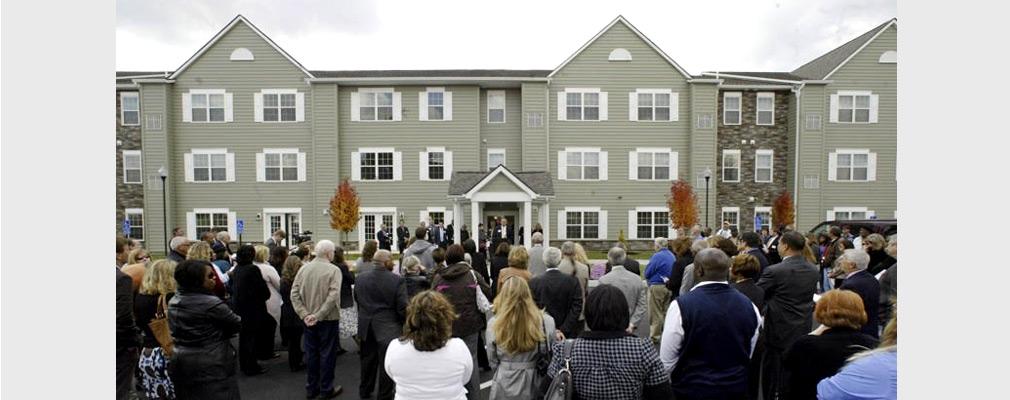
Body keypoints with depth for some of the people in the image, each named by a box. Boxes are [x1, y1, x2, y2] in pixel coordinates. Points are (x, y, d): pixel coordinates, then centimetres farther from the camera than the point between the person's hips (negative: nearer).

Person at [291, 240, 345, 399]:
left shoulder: (303, 269, 0)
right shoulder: (334, 270, -14)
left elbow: (294, 294, -5)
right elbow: (333, 296, -24)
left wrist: (304, 314, -8)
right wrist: (319, 315, -20)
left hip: (308, 319, 5)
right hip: (328, 319, -5)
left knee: (311, 353, 15)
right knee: (327, 353, 7)